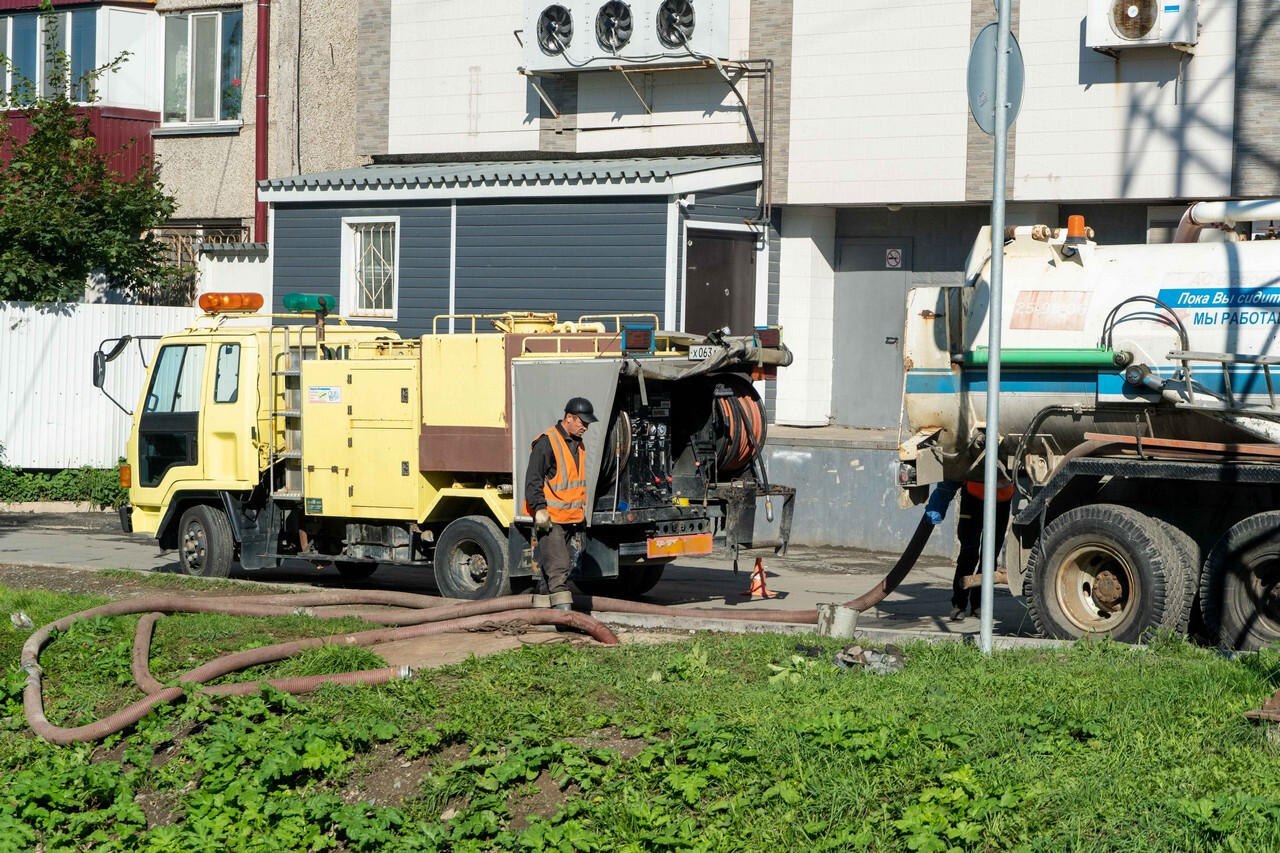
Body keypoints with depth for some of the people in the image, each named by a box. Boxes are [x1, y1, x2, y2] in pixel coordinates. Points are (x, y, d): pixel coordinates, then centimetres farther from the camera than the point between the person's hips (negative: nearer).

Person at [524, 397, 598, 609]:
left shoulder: (578, 445, 17)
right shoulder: (547, 442, -12)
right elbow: (533, 479, -16)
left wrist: (581, 511, 27)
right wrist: (539, 508, -22)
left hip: (569, 518, 9)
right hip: (549, 518, -9)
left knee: (551, 567, 14)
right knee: (558, 567, -15)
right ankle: (564, 610, -20)